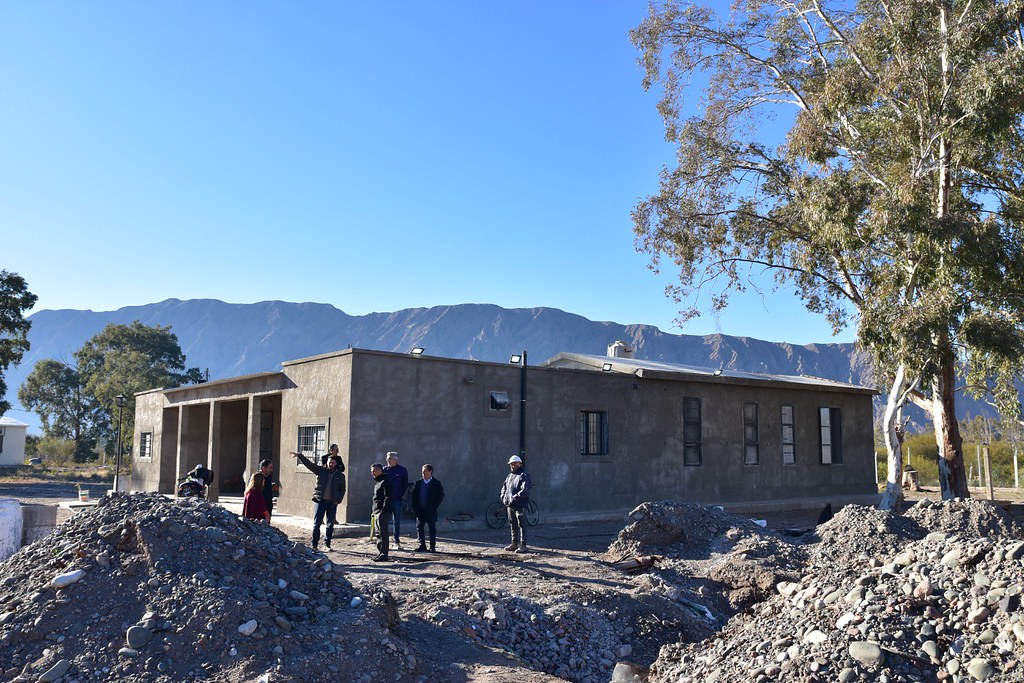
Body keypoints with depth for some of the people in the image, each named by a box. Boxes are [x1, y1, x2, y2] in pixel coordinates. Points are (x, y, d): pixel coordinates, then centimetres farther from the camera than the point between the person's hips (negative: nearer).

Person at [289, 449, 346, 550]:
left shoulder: (340, 475, 6)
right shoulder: (321, 470, 4)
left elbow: (342, 490, 11)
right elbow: (309, 463, 0)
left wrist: (338, 500, -1)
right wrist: (299, 456, -9)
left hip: (332, 503, 1)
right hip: (321, 500, -1)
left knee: (331, 524, 5)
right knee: (317, 523, -1)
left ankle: (327, 543, 18)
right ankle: (315, 545, 6)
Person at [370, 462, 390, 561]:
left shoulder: (385, 482, -10)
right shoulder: (377, 483, 20)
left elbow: (387, 498, -17)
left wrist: (383, 511, -22)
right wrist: (373, 511, 19)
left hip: (383, 512, -10)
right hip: (376, 512, 10)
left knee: (383, 533, -8)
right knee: (379, 534, 13)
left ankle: (383, 555, -7)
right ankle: (380, 553, 19)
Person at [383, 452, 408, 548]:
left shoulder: (402, 470, 1)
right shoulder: (384, 470, 5)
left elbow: (405, 485, 7)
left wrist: (401, 495, -1)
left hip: (397, 499, -1)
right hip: (386, 499, 1)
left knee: (397, 521, 5)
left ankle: (397, 541, 11)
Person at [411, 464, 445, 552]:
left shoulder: (436, 483, -2)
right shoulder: (418, 483, 8)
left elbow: (441, 495, -2)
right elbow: (414, 494, 10)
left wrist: (435, 506, -8)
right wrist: (414, 507, 1)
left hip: (431, 510, -3)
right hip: (420, 510, 4)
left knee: (432, 528, 2)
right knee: (419, 527, 3)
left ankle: (433, 547, 8)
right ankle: (422, 545, 13)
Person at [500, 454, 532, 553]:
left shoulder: (524, 476, -8)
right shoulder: (509, 476, 16)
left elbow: (524, 491, -18)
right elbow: (504, 487, 23)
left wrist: (514, 498, -21)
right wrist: (503, 497, 4)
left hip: (520, 505, -8)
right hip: (510, 505, 8)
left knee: (521, 525, -3)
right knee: (513, 525, 14)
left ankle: (523, 545, 0)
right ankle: (514, 543, 24)